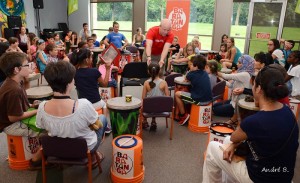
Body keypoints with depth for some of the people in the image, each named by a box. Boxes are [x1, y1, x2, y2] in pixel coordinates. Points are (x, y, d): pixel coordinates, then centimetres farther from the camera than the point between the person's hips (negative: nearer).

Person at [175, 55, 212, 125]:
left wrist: (190, 70, 15)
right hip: (209, 99, 8)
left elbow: (186, 79, 13)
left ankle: (184, 116, 9)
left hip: (200, 101, -8)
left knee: (177, 94, 3)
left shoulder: (192, 74, -10)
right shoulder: (205, 73, 8)